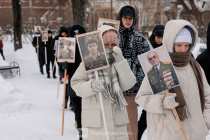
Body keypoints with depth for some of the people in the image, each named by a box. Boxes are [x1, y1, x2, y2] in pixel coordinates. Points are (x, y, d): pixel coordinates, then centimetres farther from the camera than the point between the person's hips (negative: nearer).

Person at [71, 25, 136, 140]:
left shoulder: (118, 61, 3)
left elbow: (128, 84, -7)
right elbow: (76, 84, -8)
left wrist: (120, 62, -15)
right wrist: (92, 86, -27)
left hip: (117, 117, 4)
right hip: (97, 118, -4)